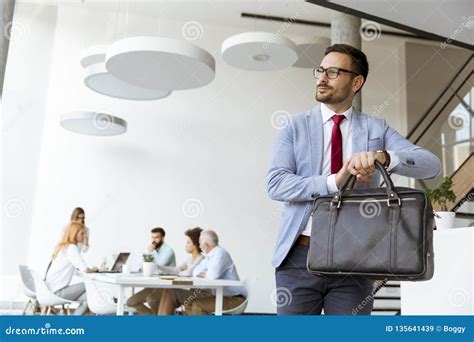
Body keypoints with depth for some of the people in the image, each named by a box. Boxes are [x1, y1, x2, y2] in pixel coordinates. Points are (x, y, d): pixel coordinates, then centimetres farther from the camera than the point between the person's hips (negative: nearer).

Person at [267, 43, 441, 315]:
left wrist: (383, 157, -24)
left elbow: (432, 165, -4)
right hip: (301, 255, 0)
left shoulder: (376, 129, 8)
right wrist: (333, 182, -21)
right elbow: (276, 183, -8)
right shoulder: (296, 126, 5)